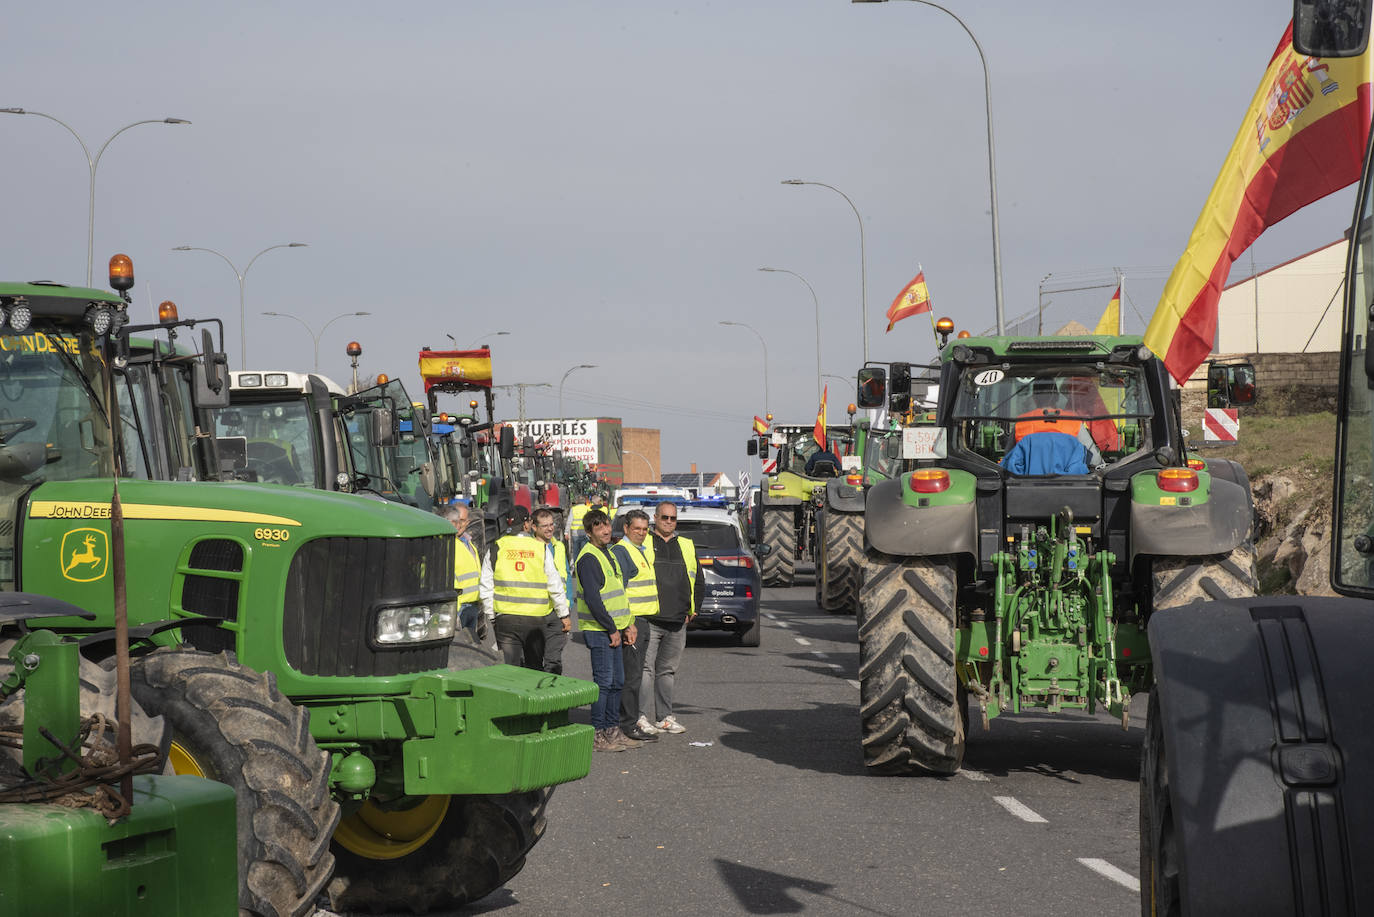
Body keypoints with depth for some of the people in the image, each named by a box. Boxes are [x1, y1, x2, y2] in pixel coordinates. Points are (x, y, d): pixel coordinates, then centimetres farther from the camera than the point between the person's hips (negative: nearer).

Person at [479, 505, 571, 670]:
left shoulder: (495, 548, 2)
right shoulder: (540, 548, -1)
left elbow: (485, 587, 4)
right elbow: (555, 585, 2)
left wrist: (491, 616, 13)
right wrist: (564, 613, 12)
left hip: (505, 617, 1)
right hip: (535, 618, 0)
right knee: (535, 667, 10)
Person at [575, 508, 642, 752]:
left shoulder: (608, 554, 16)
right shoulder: (589, 558, -14)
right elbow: (592, 599, -21)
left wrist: (627, 624, 14)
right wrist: (612, 629, -18)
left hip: (612, 629, 9)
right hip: (598, 630, -9)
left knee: (617, 682, 12)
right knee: (603, 681, -8)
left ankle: (612, 730, 20)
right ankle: (597, 735, -4)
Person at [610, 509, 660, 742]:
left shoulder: (647, 547, 16)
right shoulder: (620, 552, -12)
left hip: (647, 618, 9)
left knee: (637, 671, 14)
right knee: (631, 672, -9)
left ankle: (635, 716, 20)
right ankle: (629, 724, -7)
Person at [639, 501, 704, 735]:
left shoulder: (687, 547, 16)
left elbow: (699, 582, 23)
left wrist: (693, 609, 16)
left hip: (677, 621, 5)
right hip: (648, 619, -5)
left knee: (668, 670, 10)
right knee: (645, 669, -9)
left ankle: (664, 717, 16)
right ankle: (644, 718, -9)